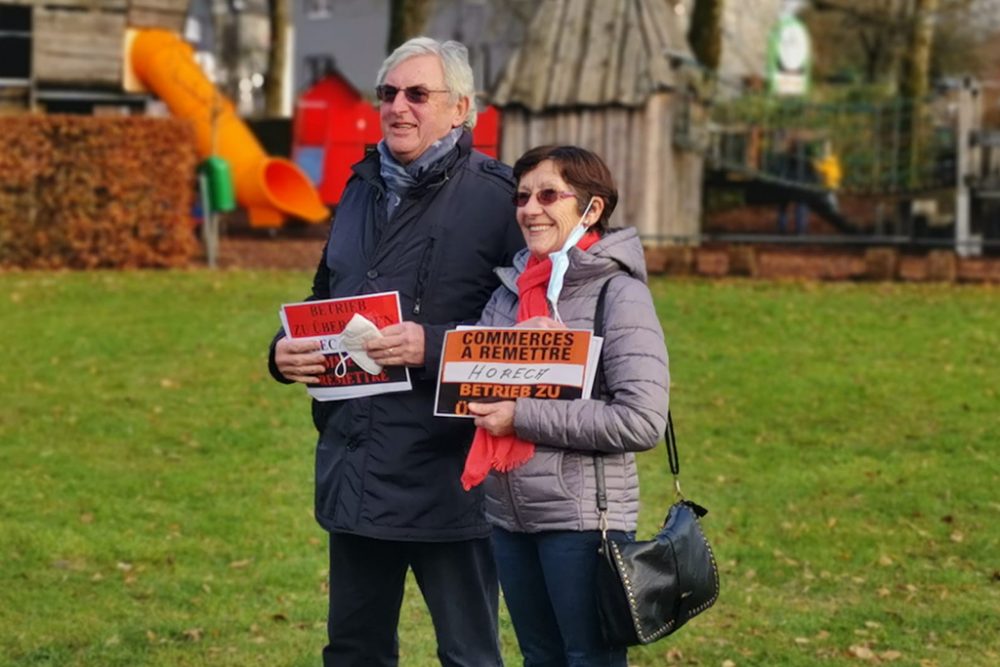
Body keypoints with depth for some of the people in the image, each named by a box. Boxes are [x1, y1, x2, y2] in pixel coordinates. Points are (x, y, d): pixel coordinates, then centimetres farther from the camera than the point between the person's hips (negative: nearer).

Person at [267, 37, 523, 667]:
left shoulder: (494, 197, -8)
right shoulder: (363, 191, 15)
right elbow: (323, 305, 24)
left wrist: (432, 345, -25)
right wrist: (285, 351, 3)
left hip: (447, 473, -7)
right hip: (356, 469, 7)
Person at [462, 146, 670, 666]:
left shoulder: (619, 294, -11)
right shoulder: (510, 288, 8)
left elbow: (643, 420, -19)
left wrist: (524, 417, -17)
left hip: (582, 517, -7)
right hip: (508, 513, 7)